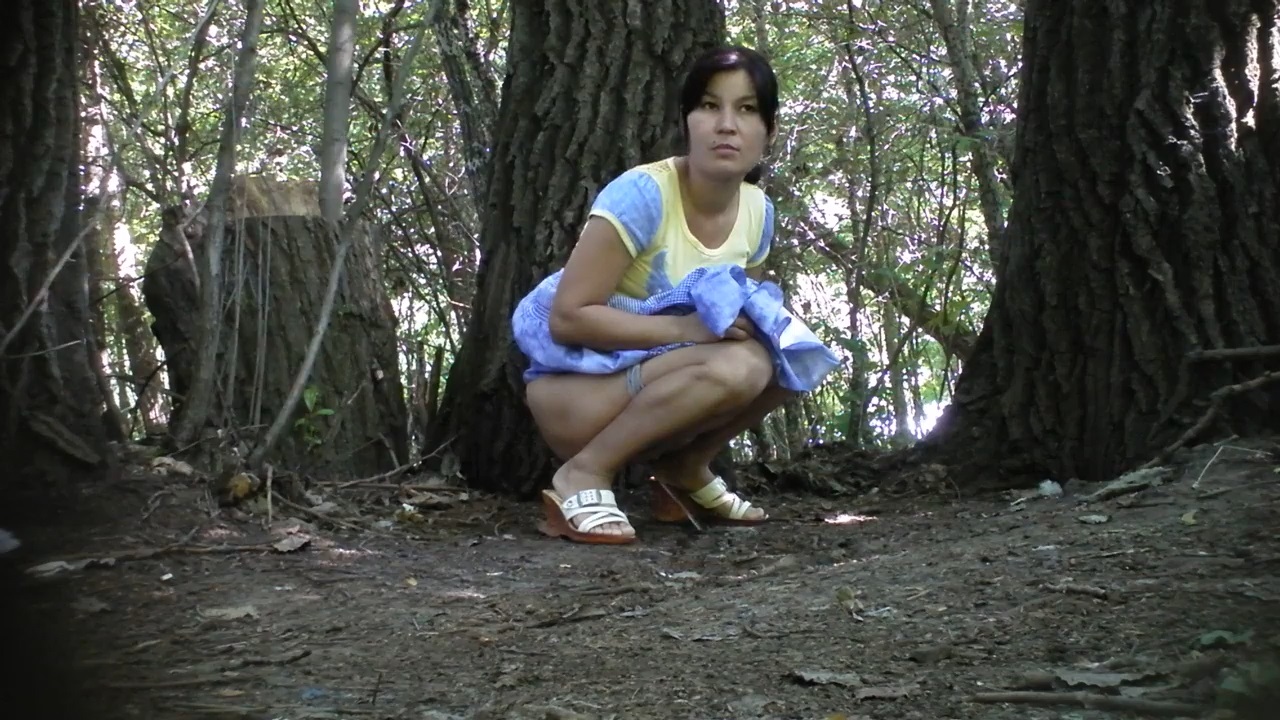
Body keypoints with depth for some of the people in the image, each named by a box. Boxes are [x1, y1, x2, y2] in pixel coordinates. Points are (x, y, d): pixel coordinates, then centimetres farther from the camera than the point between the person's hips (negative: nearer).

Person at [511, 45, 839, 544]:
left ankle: (685, 469, 5)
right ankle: (583, 476, -18)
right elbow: (567, 318, -23)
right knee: (733, 367, -32)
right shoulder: (642, 193, -22)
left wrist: (753, 320, -11)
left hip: (655, 381, 7)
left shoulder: (758, 210, -1)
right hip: (570, 390, -7)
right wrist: (686, 327, -29)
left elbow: (743, 306, 14)